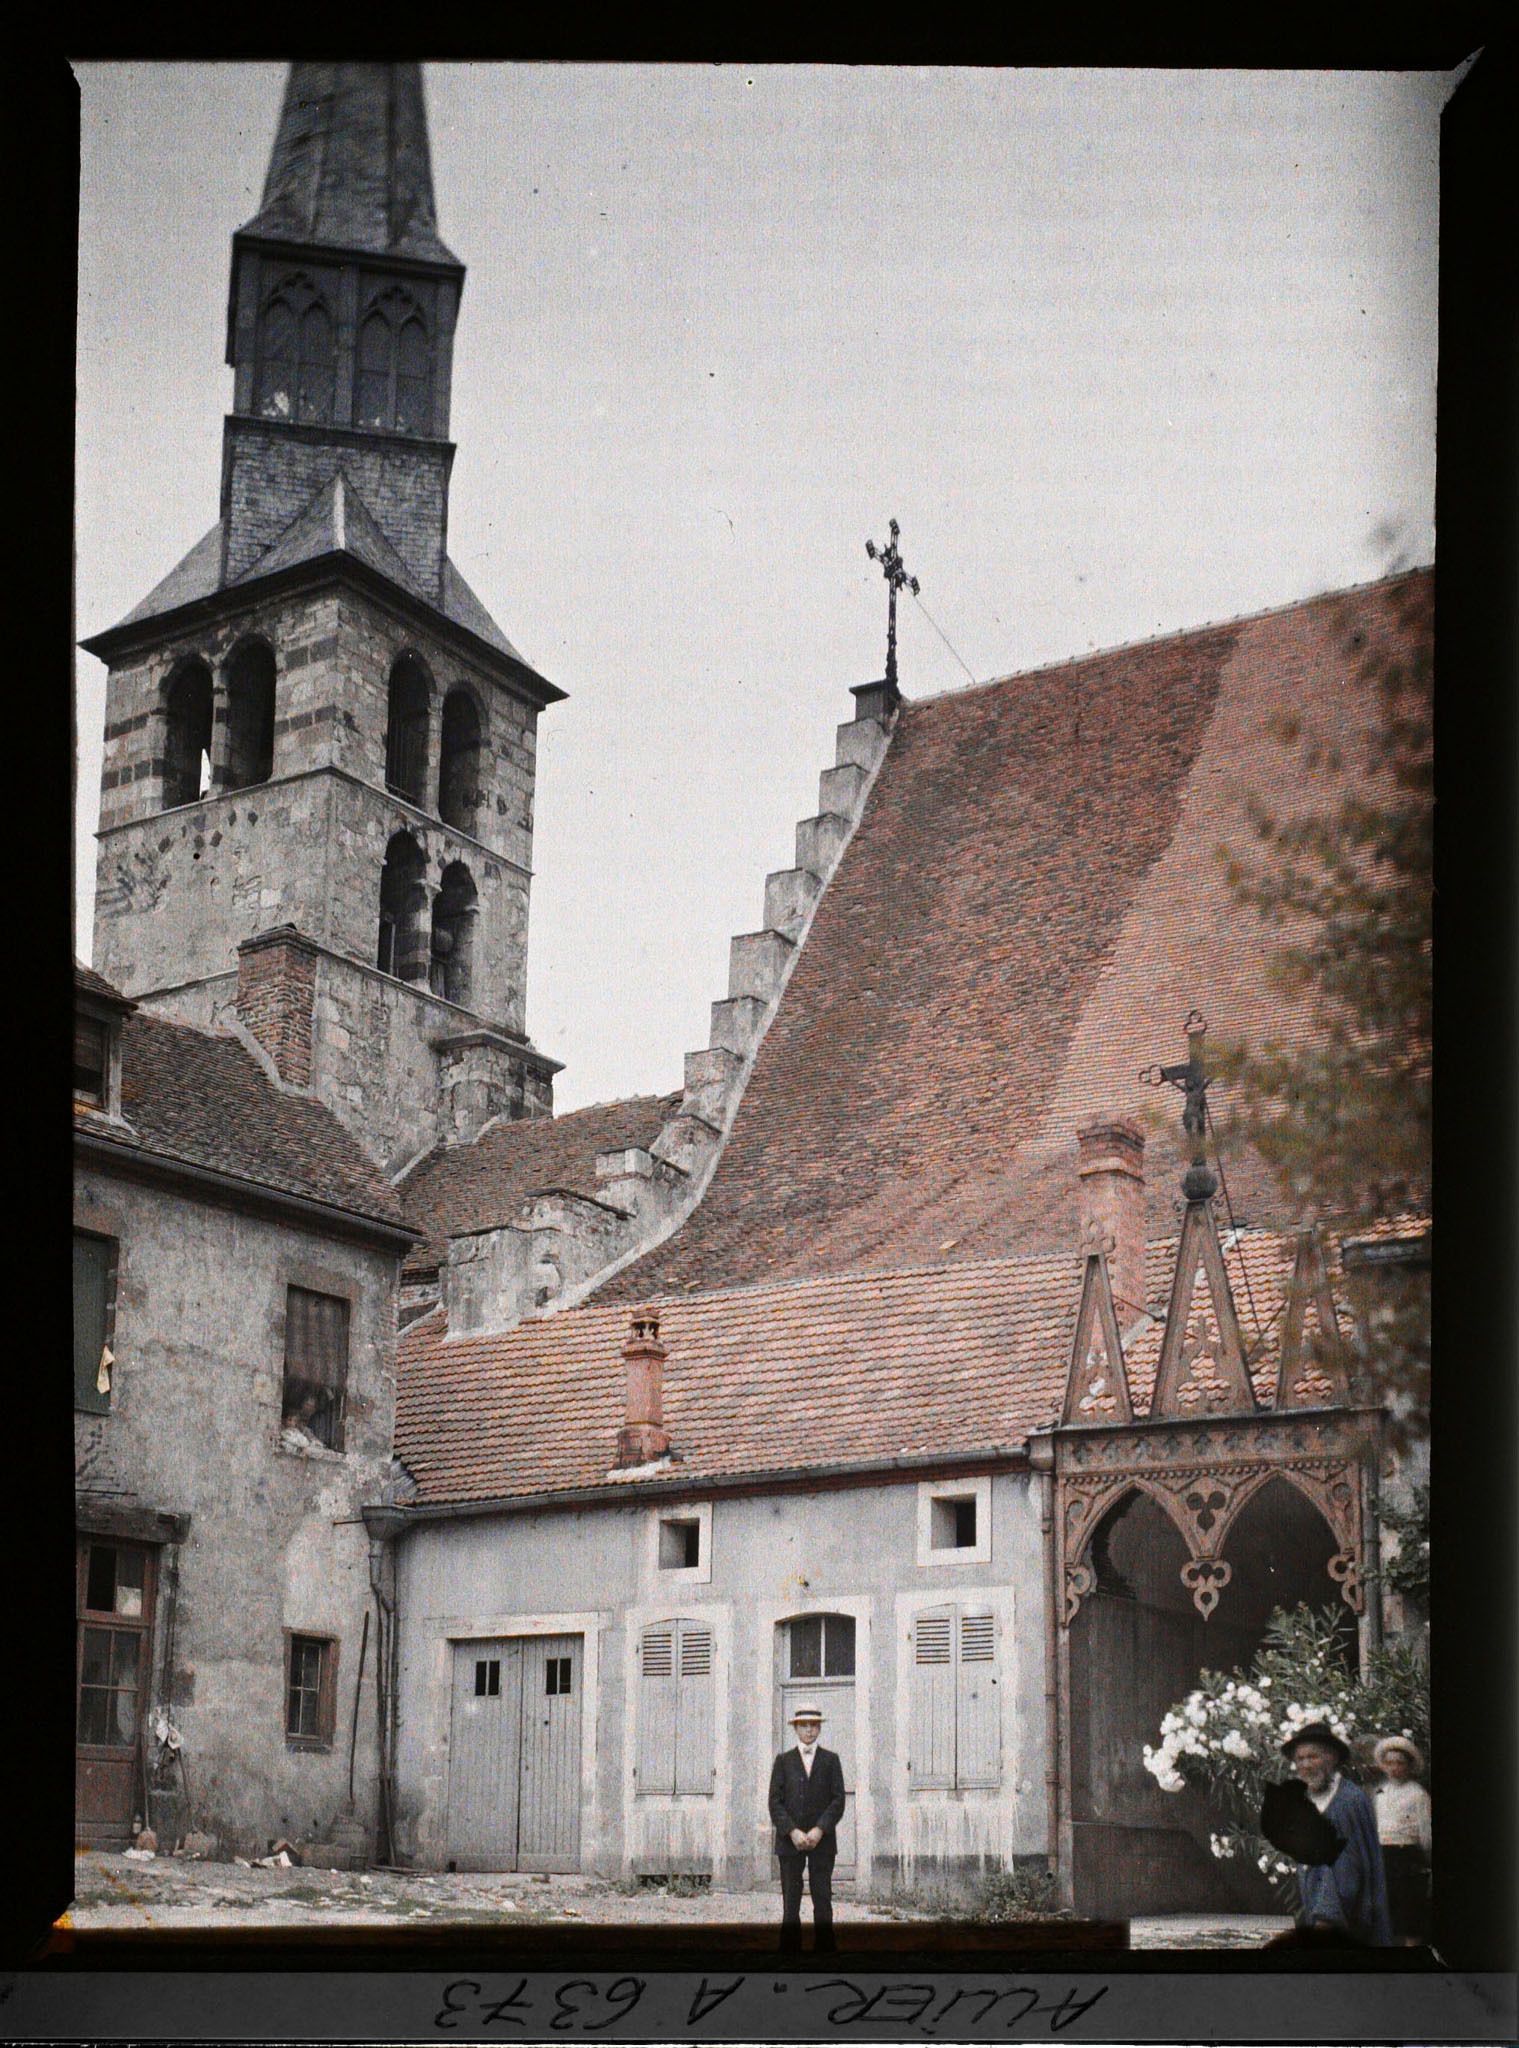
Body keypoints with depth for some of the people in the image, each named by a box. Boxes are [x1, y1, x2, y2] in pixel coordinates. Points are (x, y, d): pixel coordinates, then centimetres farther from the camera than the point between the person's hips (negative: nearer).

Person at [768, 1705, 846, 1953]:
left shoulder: (830, 1760, 10)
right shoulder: (784, 1761, 11)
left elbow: (838, 1800, 3)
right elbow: (775, 1802, 3)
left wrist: (820, 1830, -10)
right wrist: (792, 1832, -10)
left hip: (822, 1841, 0)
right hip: (790, 1840, 0)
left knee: (822, 1900, -4)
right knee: (790, 1903, -2)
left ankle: (824, 1951, -2)